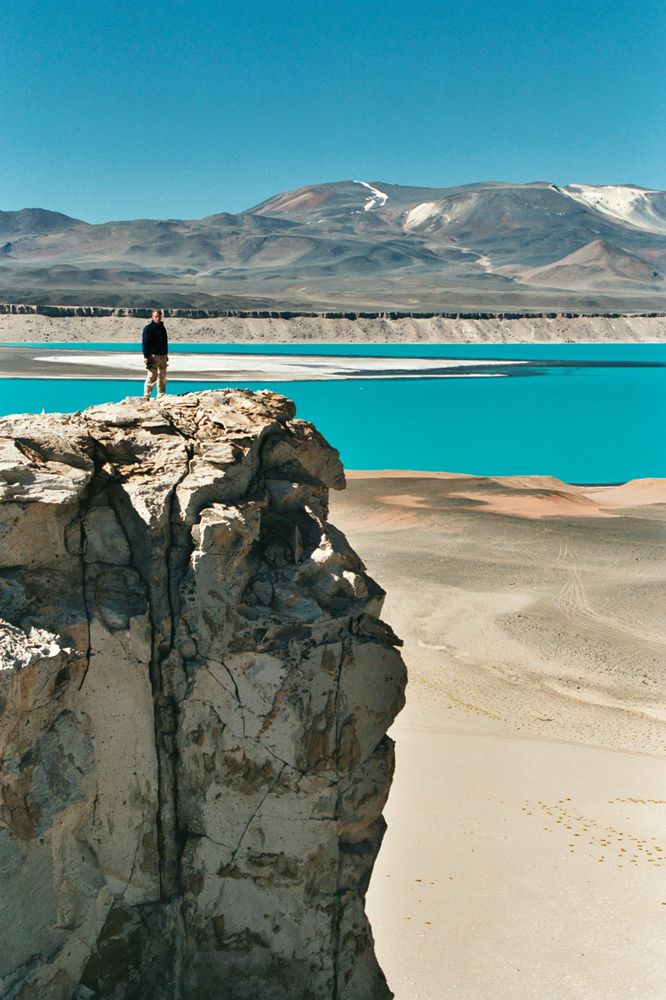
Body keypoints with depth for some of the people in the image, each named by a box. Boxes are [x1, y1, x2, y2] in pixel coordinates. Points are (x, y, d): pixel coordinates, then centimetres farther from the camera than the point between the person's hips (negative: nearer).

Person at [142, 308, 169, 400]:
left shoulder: (162, 327, 16)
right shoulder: (148, 327, -6)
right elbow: (145, 343, -10)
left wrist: (166, 354, 21)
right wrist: (146, 357, -16)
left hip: (163, 356, 7)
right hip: (153, 355, -7)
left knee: (162, 377, 8)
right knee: (152, 377, -11)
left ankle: (161, 397, 13)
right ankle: (146, 396, -5)